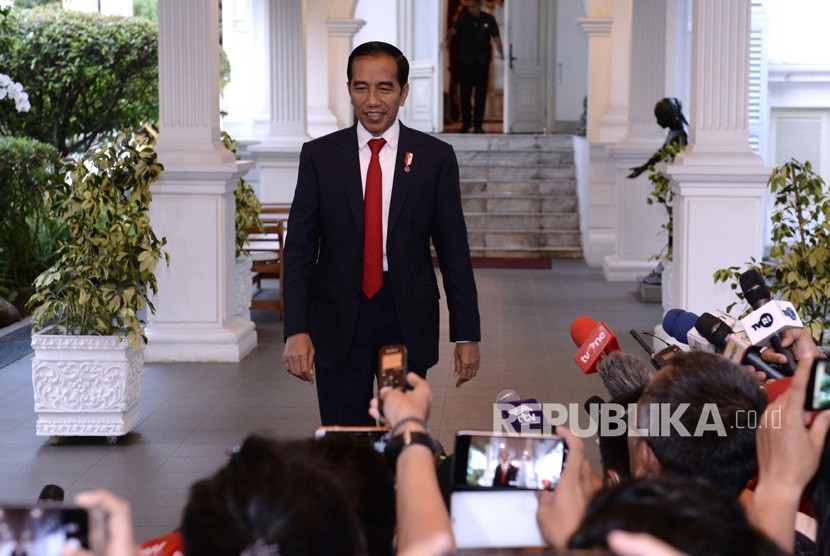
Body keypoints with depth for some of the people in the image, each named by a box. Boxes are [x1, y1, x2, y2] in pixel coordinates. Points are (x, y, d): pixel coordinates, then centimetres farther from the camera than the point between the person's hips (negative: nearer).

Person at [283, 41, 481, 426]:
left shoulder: (434, 157, 2)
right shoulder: (319, 156, 2)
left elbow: (454, 250, 3)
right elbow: (299, 249, 0)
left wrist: (466, 335, 0)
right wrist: (297, 330, -11)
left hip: (408, 321, 0)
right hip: (339, 319, 0)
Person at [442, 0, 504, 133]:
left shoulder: (489, 19, 3)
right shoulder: (463, 18, 0)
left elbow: (496, 37, 0)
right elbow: (453, 30, -15)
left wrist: (500, 52, -19)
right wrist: (447, 39, -37)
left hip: (482, 61, 0)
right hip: (466, 61, 0)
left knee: (481, 94, -1)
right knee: (465, 93, 0)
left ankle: (478, 125, 4)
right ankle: (465, 123, 12)